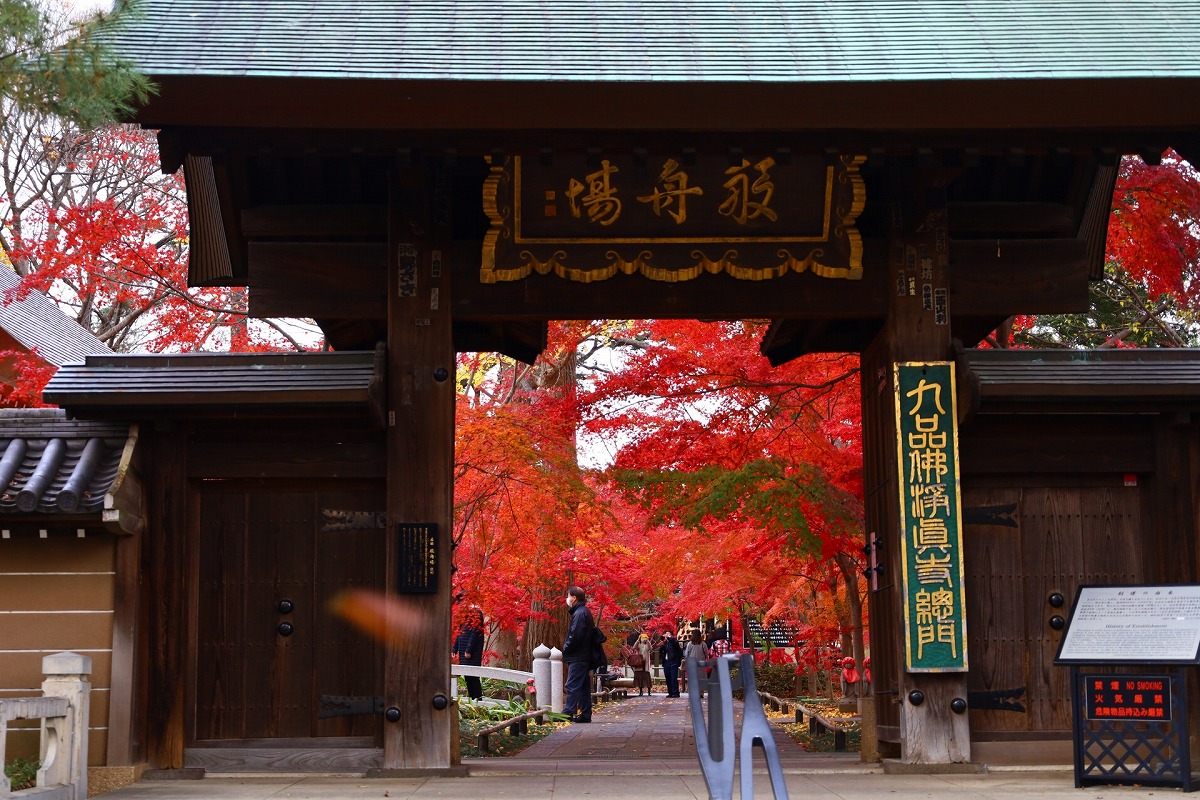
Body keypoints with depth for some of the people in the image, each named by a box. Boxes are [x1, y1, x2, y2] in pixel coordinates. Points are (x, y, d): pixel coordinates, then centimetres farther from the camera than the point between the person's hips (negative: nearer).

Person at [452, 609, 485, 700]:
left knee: (473, 678, -11)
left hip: (472, 658, -10)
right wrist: (454, 650, 12)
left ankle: (478, 698, -10)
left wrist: (468, 651, -23)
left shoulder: (476, 625, -8)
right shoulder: (466, 624, 20)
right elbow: (458, 637, 20)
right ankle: (471, 698, 14)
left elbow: (473, 638, -18)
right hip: (464, 657, 10)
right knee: (468, 678, 10)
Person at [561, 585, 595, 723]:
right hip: (584, 656, 10)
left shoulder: (579, 613, -14)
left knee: (572, 686, -11)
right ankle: (585, 714, 14)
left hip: (577, 657, -10)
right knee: (583, 687, 11)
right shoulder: (585, 612, 18)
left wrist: (566, 648, -9)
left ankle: (568, 713, -13)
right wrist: (567, 649, 14)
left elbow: (575, 636, -22)